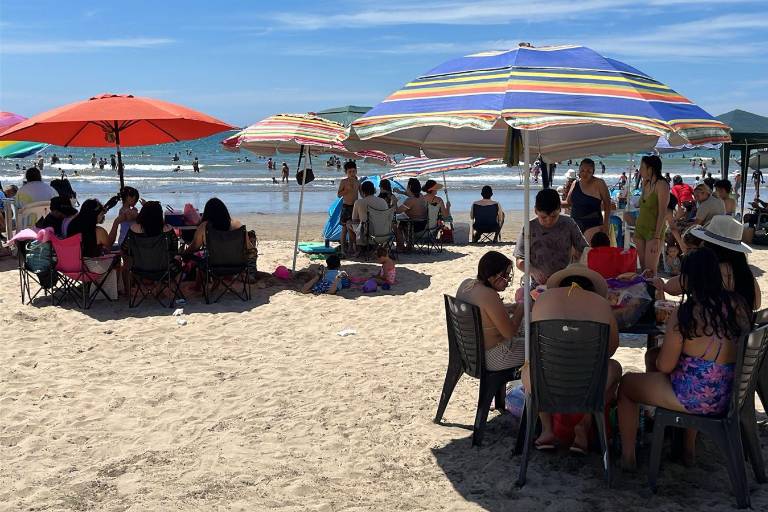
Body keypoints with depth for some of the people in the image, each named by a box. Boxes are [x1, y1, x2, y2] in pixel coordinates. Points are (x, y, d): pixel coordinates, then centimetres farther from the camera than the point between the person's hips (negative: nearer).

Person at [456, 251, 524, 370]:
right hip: (489, 358, -9)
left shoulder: (466, 284, -3)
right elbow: (510, 332, -23)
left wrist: (515, 307, 5)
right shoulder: (489, 296, -30)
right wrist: (522, 306, -10)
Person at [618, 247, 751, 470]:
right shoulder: (738, 305, -4)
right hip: (732, 394, 7)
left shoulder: (683, 316, -22)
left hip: (696, 399, -7)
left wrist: (660, 353, 10)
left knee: (626, 383, 14)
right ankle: (689, 449, 45)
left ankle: (627, 456, 27)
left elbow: (665, 366, -13)